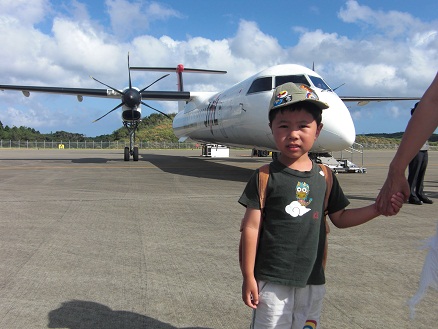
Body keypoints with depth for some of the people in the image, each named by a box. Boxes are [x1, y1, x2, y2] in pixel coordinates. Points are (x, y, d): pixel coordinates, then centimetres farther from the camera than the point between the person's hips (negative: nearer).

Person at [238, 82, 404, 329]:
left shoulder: (323, 177, 2)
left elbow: (339, 218, 14)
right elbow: (252, 228, -9)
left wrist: (378, 208, 2)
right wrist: (248, 277, -7)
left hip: (312, 280, 5)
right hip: (272, 279, -4)